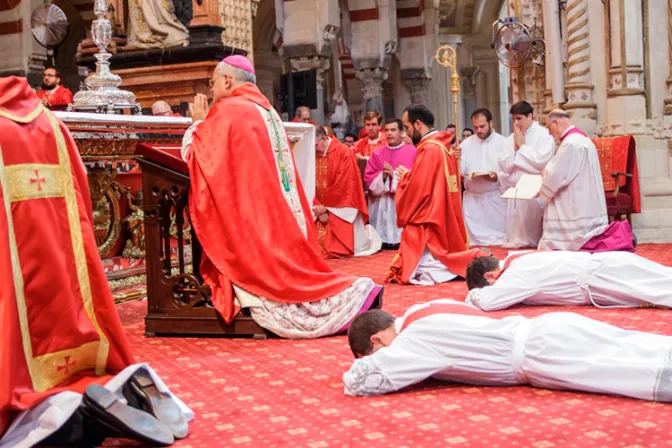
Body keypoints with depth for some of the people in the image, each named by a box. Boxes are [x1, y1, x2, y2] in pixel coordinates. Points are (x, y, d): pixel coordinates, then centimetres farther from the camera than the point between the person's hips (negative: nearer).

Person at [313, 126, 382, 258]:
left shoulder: (343, 152, -14)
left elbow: (344, 185, -17)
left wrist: (326, 207, -13)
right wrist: (318, 207, -12)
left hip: (341, 209, -5)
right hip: (321, 208, 5)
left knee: (344, 248, -2)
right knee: (317, 245, 1)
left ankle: (367, 233, 30)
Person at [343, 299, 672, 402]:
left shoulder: (415, 339, -9)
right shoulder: (424, 312, 16)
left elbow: (358, 381, -16)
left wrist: (369, 362, 10)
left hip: (540, 353, -8)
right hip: (547, 332, 8)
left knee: (627, 369, -16)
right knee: (635, 354, 7)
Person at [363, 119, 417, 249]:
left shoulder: (412, 151, 2)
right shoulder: (377, 153, 11)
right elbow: (368, 177, 6)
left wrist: (394, 174, -13)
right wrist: (382, 175, -11)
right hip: (381, 205, 3)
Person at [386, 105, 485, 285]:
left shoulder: (429, 149, -18)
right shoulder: (442, 146, 13)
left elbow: (418, 188, -19)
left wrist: (405, 176, 0)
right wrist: (409, 176, 9)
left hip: (429, 223, -10)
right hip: (443, 221, 10)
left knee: (418, 272, -10)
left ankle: (469, 263, -11)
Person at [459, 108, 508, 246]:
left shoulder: (503, 143, -2)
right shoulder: (466, 144, 6)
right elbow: (460, 172, 1)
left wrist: (498, 177, -25)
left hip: (496, 197, -2)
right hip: (472, 199, 3)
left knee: (498, 238, 1)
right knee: (474, 237, 5)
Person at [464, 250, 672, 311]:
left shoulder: (519, 272, -17)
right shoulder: (517, 261, 12)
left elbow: (487, 301, -25)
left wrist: (475, 295, -3)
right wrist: (480, 294, 11)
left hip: (602, 278, -8)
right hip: (605, 267, 8)